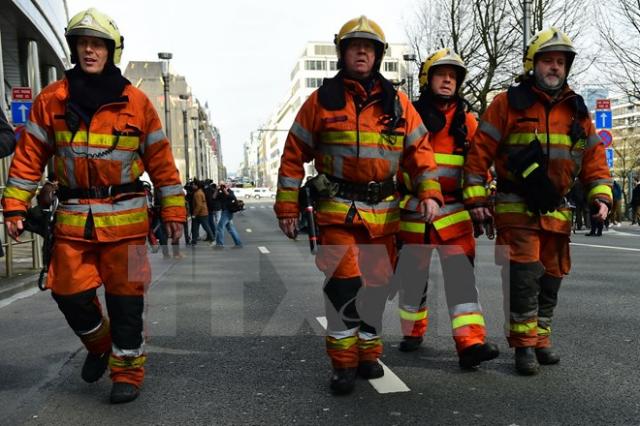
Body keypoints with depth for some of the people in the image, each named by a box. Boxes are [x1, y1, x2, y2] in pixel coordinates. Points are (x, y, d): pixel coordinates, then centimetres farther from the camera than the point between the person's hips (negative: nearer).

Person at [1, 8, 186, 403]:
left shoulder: (136, 102, -1)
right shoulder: (51, 100, 3)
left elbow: (160, 159, 2)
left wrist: (174, 210, 0)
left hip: (125, 217, -2)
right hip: (72, 218, 2)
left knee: (125, 296, 2)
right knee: (70, 292, 7)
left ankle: (127, 370, 18)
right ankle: (99, 342, 36)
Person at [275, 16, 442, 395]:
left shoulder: (397, 103, 7)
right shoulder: (323, 100, 0)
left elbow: (420, 150, 8)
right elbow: (294, 155, 2)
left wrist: (430, 193, -7)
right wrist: (287, 207, -1)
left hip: (384, 212, 3)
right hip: (338, 209, -3)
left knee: (376, 287, 11)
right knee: (344, 285, -11)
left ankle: (368, 353, 29)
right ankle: (343, 363, 6)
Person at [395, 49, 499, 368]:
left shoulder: (467, 121, 9)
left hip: (454, 211, 0)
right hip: (414, 210, 0)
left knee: (461, 276, -9)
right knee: (412, 275, 11)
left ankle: (470, 343, -12)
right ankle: (413, 331, 30)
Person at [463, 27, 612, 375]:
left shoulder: (577, 110, 11)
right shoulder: (508, 103, -3)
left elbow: (593, 156, 13)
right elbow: (480, 151, -5)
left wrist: (600, 196, 1)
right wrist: (475, 198, -9)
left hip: (557, 212, 5)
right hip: (516, 208, -5)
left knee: (550, 277, 12)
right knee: (523, 274, -10)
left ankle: (540, 339, 26)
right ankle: (524, 344, 2)